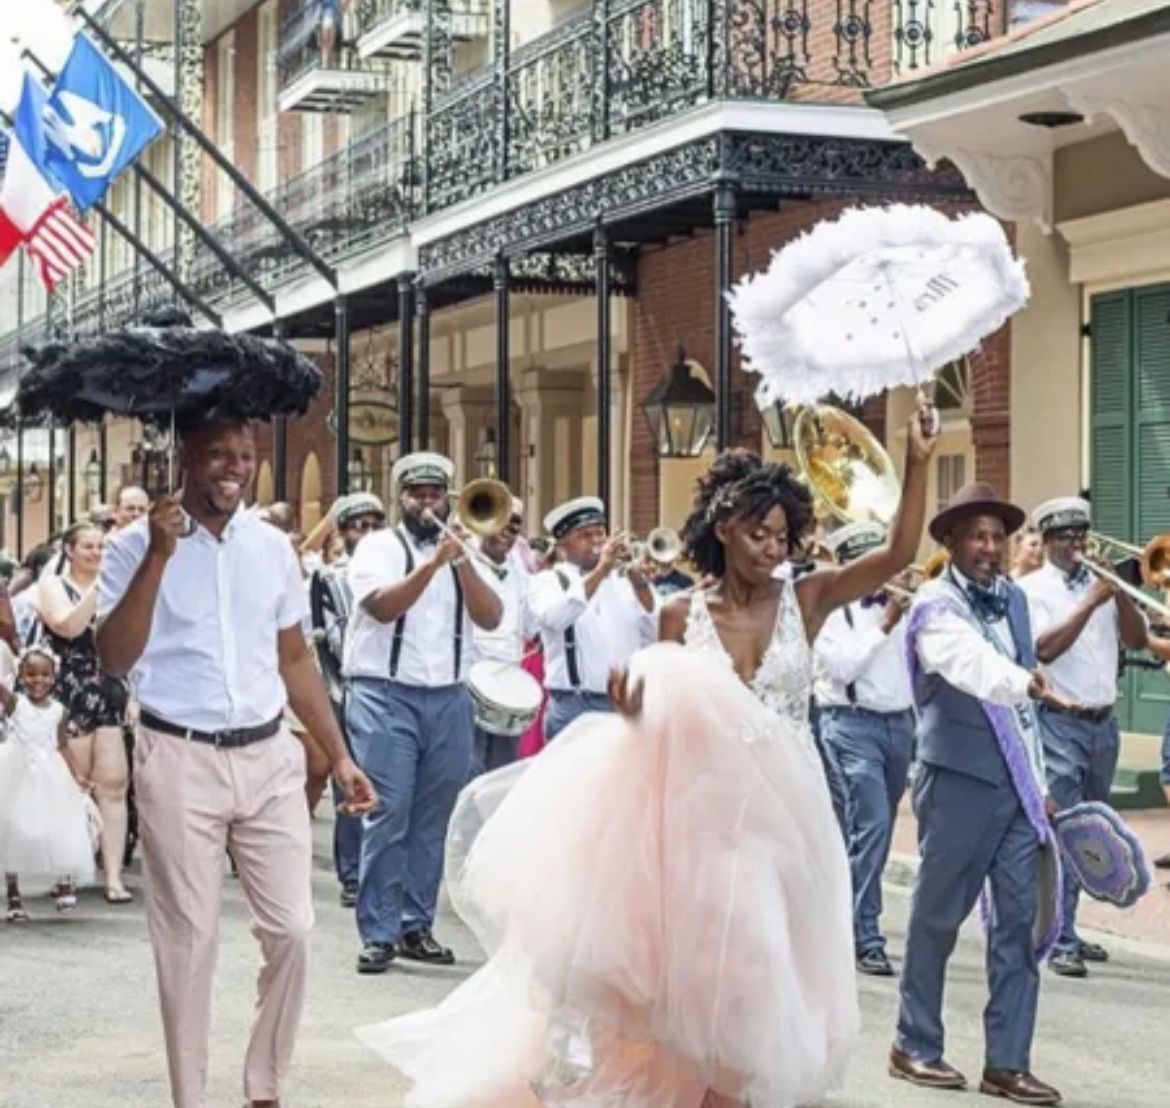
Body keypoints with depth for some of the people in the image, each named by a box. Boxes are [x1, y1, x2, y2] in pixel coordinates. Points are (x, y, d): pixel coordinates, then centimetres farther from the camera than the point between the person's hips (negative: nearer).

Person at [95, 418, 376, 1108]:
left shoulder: (274, 548, 8)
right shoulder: (136, 546, -4)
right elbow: (115, 661, -14)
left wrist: (340, 755, 12)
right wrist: (159, 556, -21)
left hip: (269, 756, 4)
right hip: (180, 760, -4)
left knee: (292, 929, 2)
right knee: (189, 941, 2)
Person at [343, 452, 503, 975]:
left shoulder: (462, 551, 14)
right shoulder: (378, 546, 3)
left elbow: (490, 617, 0)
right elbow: (382, 606, -15)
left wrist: (461, 562, -12)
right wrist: (432, 563, -25)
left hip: (448, 698, 4)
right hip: (386, 696, -4)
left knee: (432, 821, 7)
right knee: (387, 817, -8)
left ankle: (416, 926, 14)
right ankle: (379, 933, -5)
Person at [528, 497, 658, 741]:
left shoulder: (625, 579, 13)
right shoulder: (547, 581, 3)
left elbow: (657, 634, 2)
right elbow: (553, 618, -19)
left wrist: (640, 583, -12)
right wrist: (600, 571, -22)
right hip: (576, 706, -4)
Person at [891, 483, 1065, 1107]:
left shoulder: (1012, 598, 11)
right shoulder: (936, 608, -12)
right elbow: (972, 664, -35)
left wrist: (1039, 780, 16)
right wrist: (1025, 681, -54)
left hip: (1018, 784, 7)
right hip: (960, 782, -6)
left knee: (1020, 919, 4)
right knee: (937, 916, 5)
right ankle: (915, 1046, 19)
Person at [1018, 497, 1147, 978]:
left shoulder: (1101, 584, 13)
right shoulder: (1031, 589, -3)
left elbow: (1137, 639, 5)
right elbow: (1044, 648, -16)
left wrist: (1118, 591, -8)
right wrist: (1091, 604, -19)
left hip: (1103, 723, 6)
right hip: (1058, 724, -6)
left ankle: (1068, 931, 22)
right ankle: (1060, 942, -10)